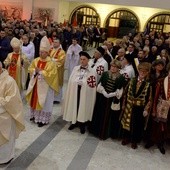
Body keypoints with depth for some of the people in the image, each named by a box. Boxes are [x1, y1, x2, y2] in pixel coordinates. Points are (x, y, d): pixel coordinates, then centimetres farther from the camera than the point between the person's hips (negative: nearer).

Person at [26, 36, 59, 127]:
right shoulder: (36, 60, 3)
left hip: (45, 85, -6)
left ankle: (43, 119, 11)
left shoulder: (51, 63, -14)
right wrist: (35, 70, -13)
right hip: (35, 83, 6)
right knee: (35, 99, 15)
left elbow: (51, 74, -20)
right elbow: (30, 69, 8)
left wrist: (40, 71, -21)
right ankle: (35, 115, 33)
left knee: (44, 102, 2)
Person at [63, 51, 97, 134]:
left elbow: (93, 86, -7)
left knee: (83, 108, 9)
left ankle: (82, 124, 28)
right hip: (74, 92, 3)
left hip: (85, 94, -3)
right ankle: (74, 122, 35)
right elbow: (71, 82, 4)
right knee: (74, 106, 14)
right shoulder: (75, 68, 2)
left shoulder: (92, 72, -9)